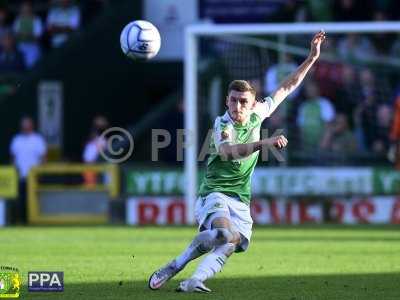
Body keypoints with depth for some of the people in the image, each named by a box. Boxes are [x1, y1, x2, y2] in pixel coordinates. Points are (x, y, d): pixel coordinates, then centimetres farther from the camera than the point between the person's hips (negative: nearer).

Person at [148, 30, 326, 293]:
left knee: (231, 244, -22)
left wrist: (312, 58, 15)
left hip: (241, 202, 5)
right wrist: (263, 143, -46)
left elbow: (286, 88, 17)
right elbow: (226, 151, -35)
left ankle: (196, 280, -34)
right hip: (215, 194, -5)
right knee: (223, 231, -34)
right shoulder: (223, 124, -12)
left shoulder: (256, 115, 6)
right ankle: (174, 267, -19)